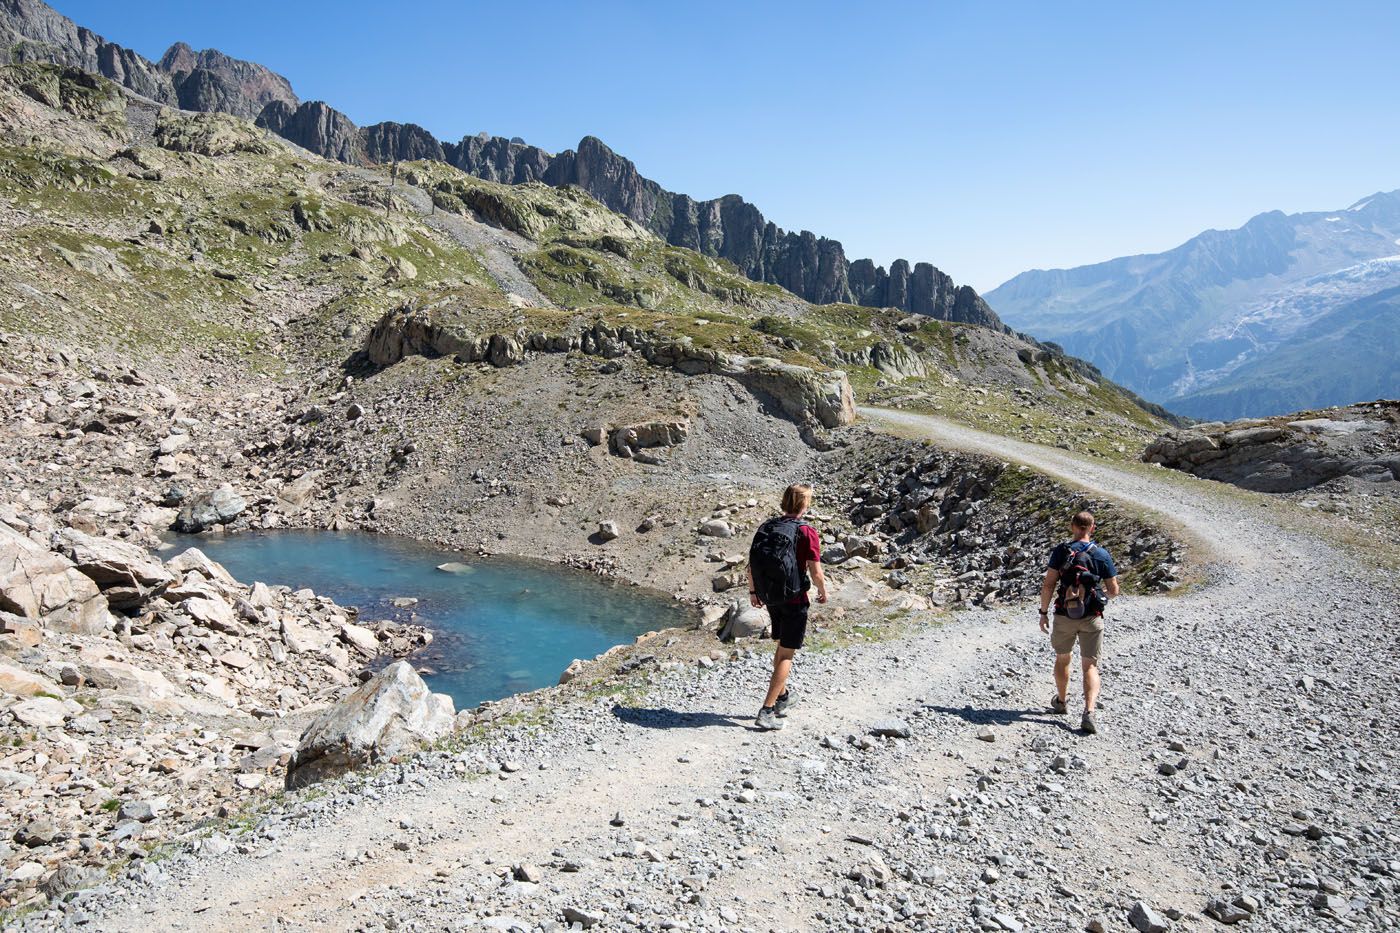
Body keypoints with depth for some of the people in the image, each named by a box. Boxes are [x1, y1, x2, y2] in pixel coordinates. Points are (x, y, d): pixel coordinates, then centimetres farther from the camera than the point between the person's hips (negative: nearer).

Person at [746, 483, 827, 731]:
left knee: (781, 646, 25)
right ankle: (767, 711, -2)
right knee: (787, 654, 2)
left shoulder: (765, 527, 1)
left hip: (771, 598, 6)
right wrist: (823, 592, 4)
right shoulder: (806, 532, -16)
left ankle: (783, 695, 40)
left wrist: (753, 592, 18)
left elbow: (751, 565, 5)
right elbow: (816, 573, -16)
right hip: (794, 600, -6)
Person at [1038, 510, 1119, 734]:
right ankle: (1089, 712, -14)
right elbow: (1114, 591, 3)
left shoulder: (1061, 551, -4)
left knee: (1062, 658, 21)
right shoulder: (1102, 555, -1)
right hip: (1092, 617, 0)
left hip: (1064, 615, 0)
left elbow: (1048, 584, -9)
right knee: (1090, 665, 3)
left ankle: (1061, 702, 37)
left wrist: (1044, 612, -1)